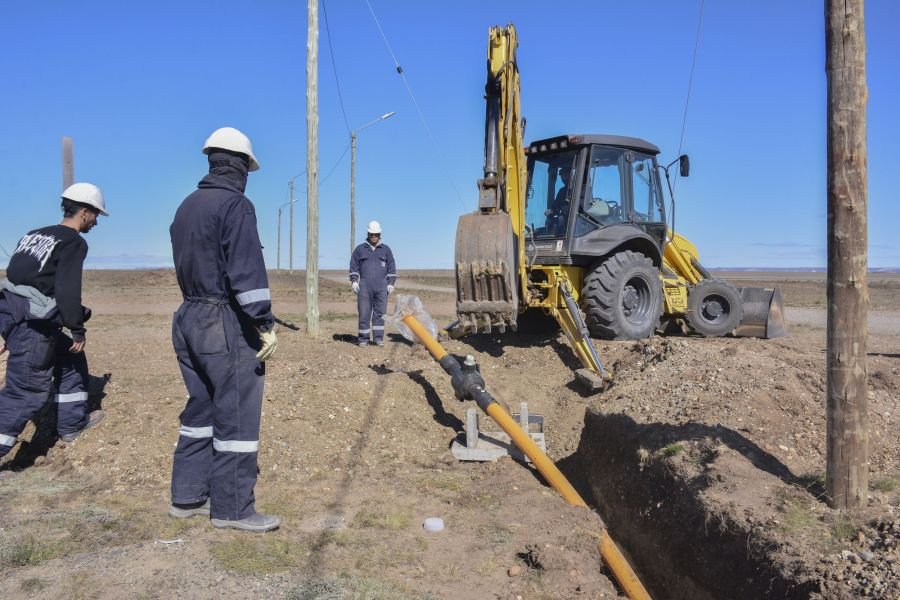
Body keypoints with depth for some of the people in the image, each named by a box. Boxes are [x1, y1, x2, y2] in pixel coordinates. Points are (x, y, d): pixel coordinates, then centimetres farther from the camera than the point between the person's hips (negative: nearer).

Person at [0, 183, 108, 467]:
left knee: (70, 359, 23)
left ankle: (72, 422, 33)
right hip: (32, 323, -10)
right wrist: (78, 330, -8)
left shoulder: (35, 234, 18)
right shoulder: (74, 242, -8)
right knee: (25, 390, -5)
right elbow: (67, 290, -17)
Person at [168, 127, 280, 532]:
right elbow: (247, 271, -21)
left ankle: (187, 497, 23)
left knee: (201, 408, 16)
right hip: (226, 324, -9)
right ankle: (232, 508, 5)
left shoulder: (186, 207, 15)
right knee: (236, 415, -2)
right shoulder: (235, 205, -12)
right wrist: (265, 324, -20)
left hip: (189, 319, 9)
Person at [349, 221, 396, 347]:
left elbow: (391, 268, 11)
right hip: (364, 286, -1)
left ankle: (379, 338, 5)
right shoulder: (360, 249, 9)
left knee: (380, 313, 1)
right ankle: (363, 339, 5)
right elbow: (354, 266, 9)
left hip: (381, 287, 1)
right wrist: (354, 281, -2)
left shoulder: (386, 249, 11)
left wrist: (391, 284, 3)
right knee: (364, 313, 0)